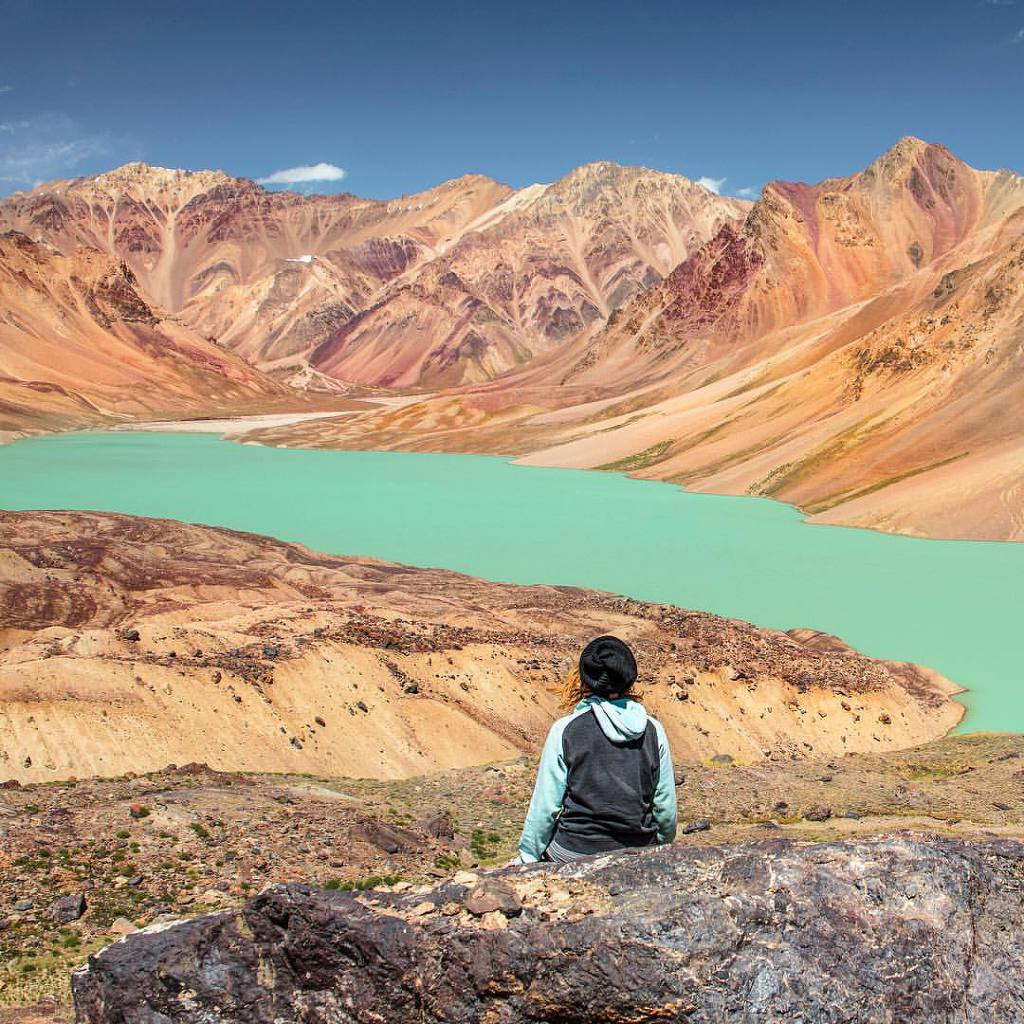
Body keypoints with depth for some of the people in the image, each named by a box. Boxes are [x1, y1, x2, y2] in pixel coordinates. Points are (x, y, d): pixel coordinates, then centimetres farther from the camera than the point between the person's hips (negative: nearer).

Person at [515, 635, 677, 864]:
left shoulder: (565, 730, -10)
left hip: (575, 853, -3)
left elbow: (546, 804, -7)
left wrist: (528, 855, 5)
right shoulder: (654, 731, -2)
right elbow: (666, 805, 4)